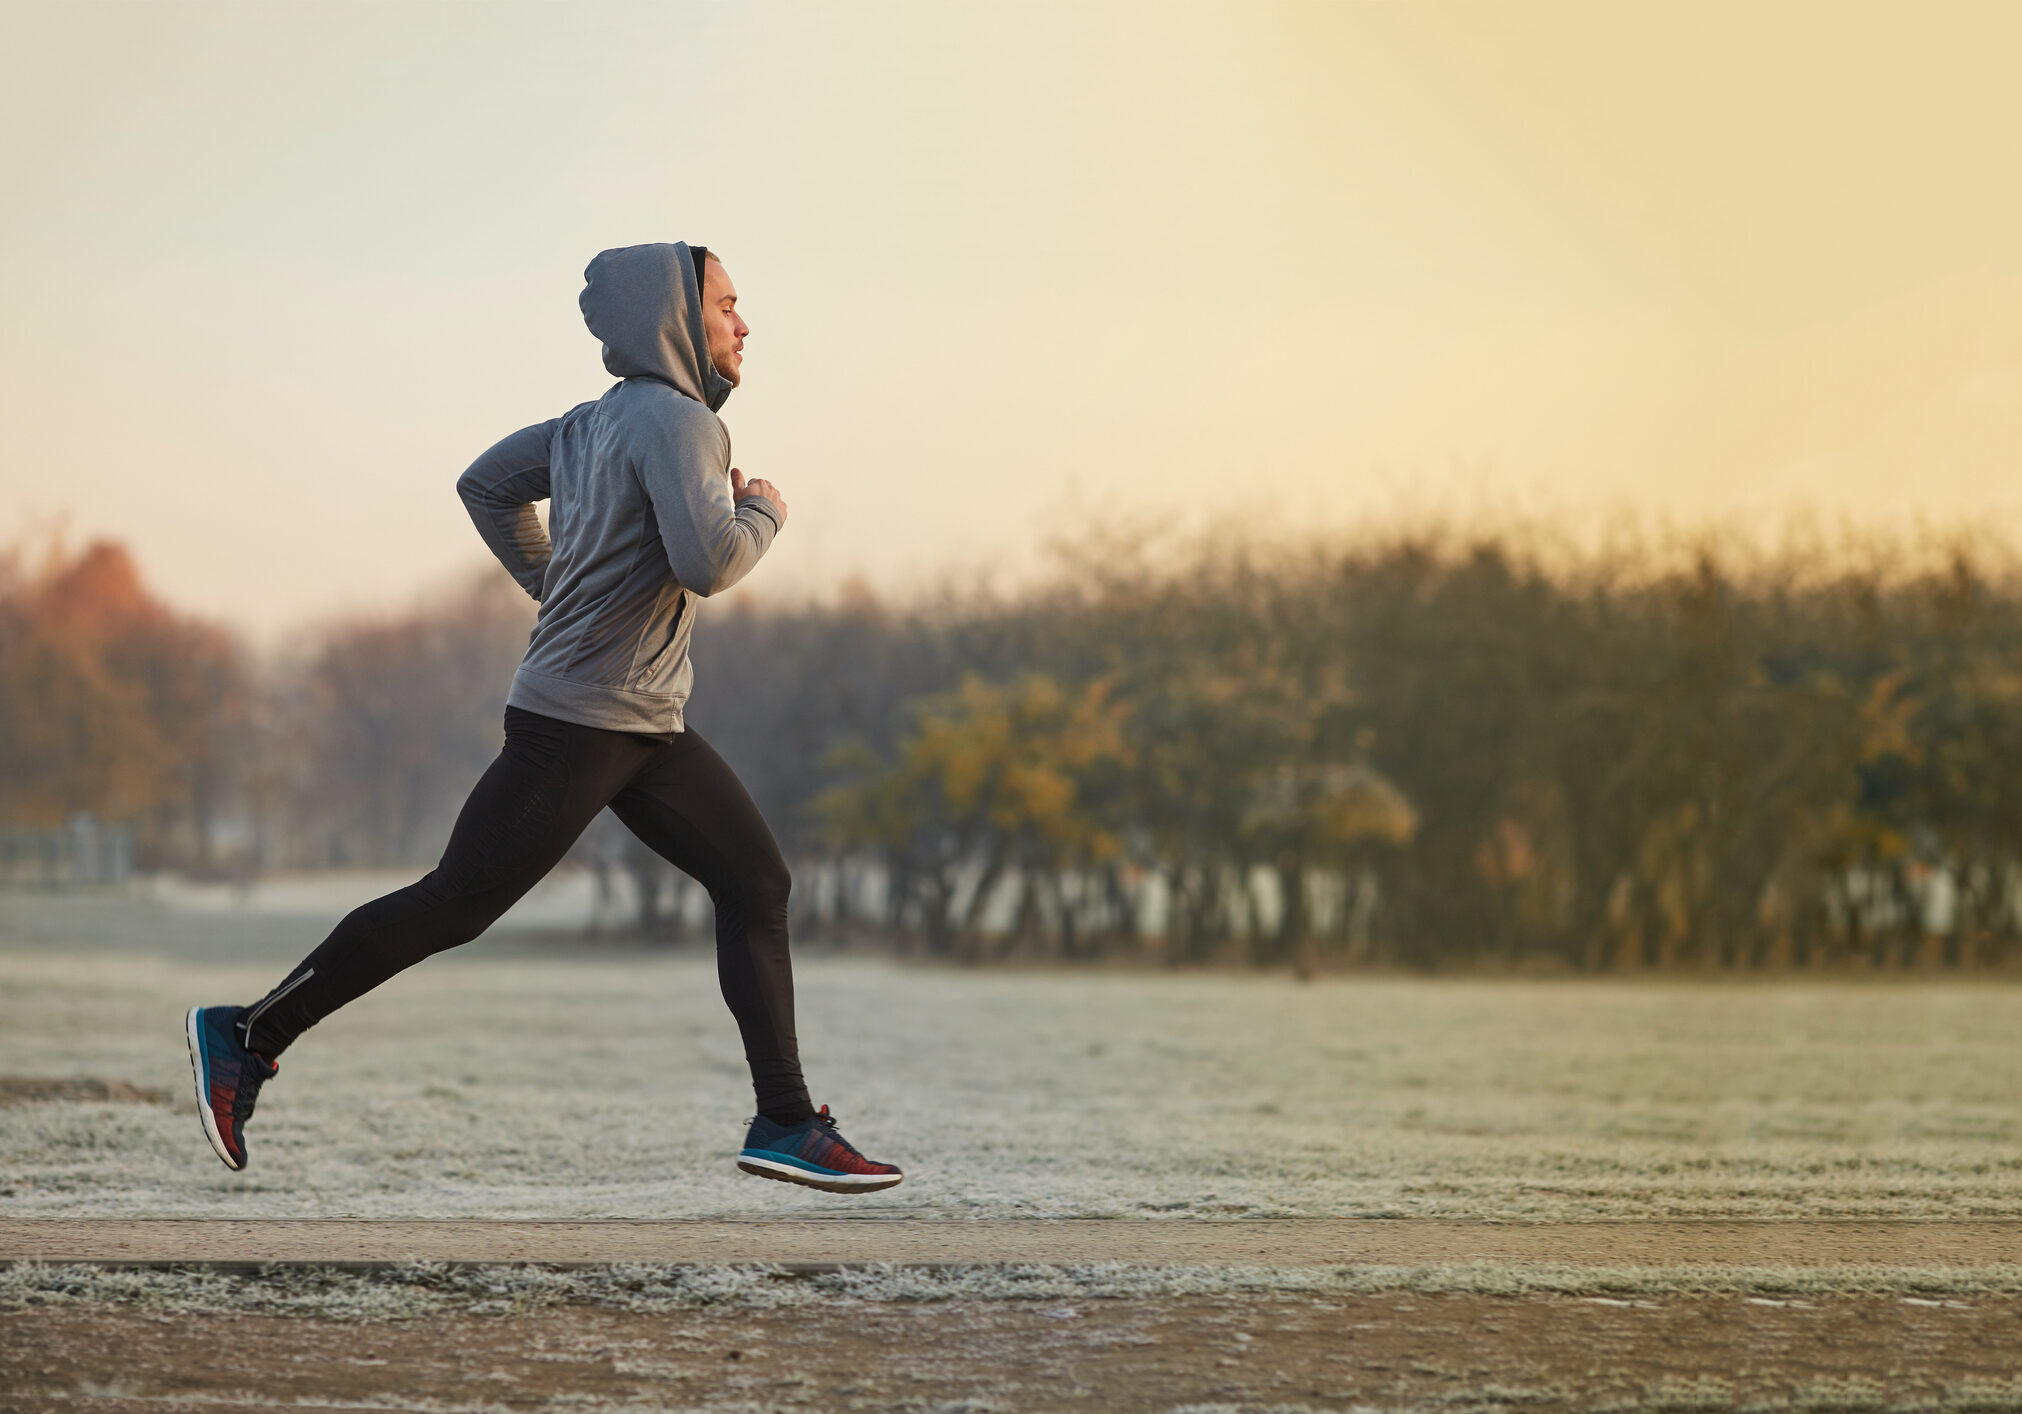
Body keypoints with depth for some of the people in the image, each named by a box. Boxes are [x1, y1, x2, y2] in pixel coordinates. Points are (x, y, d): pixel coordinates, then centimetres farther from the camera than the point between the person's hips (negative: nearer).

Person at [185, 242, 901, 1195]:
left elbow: (486, 485, 23)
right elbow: (708, 563, -28)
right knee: (454, 905, -4)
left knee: (756, 883, 4)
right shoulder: (673, 420, -15)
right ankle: (249, 1037, 7)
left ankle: (785, 1124, 3)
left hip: (647, 726, 10)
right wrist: (763, 515, -8)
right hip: (574, 723, -10)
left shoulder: (598, 422, 13)